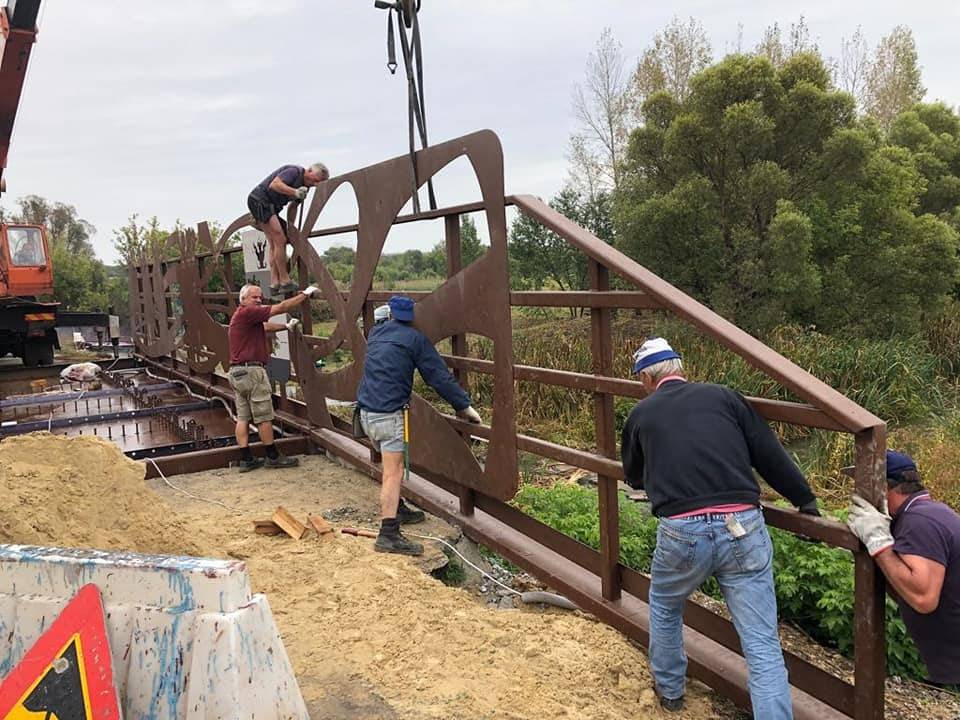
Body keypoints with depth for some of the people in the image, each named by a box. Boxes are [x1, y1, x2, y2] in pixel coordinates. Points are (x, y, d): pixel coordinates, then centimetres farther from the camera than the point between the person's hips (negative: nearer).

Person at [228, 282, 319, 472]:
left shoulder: (243, 316, 16)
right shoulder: (247, 312, -13)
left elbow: (266, 326, 31)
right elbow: (281, 308, -13)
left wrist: (287, 326, 41)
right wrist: (305, 294, -4)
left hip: (236, 372, 10)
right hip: (252, 371, -10)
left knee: (243, 417, 8)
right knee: (264, 417, 0)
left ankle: (246, 459, 10)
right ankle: (273, 457, 9)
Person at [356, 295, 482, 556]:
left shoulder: (375, 333, 14)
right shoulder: (415, 339, -5)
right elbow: (439, 376, -6)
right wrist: (464, 406, -1)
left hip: (366, 411, 8)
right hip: (389, 414, -7)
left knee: (391, 465, 24)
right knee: (394, 472, -10)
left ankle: (396, 510, 36)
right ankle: (388, 534, -16)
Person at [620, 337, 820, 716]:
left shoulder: (641, 414, 13)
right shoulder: (722, 396, 11)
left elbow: (634, 477, 29)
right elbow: (771, 455, 9)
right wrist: (805, 500, 20)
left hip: (682, 531, 0)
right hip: (743, 528, 0)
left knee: (664, 606, 30)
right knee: (763, 646, 5)